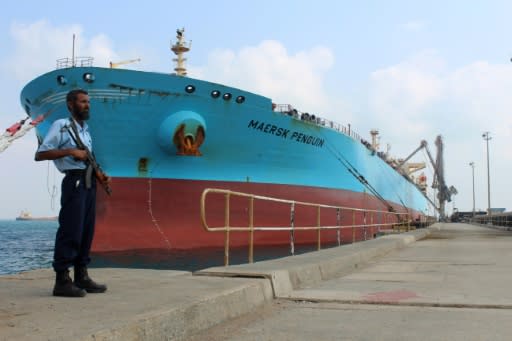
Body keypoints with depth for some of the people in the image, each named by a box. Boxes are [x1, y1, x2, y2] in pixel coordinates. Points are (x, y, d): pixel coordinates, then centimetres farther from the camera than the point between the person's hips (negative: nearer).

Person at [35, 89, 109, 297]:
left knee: (86, 231, 8)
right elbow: (40, 154, -8)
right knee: (70, 231, -11)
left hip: (89, 183, 8)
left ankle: (81, 277, 13)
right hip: (74, 182, -8)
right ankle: (62, 280, -9)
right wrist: (69, 151, -16)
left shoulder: (85, 130, 22)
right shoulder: (61, 126, -1)